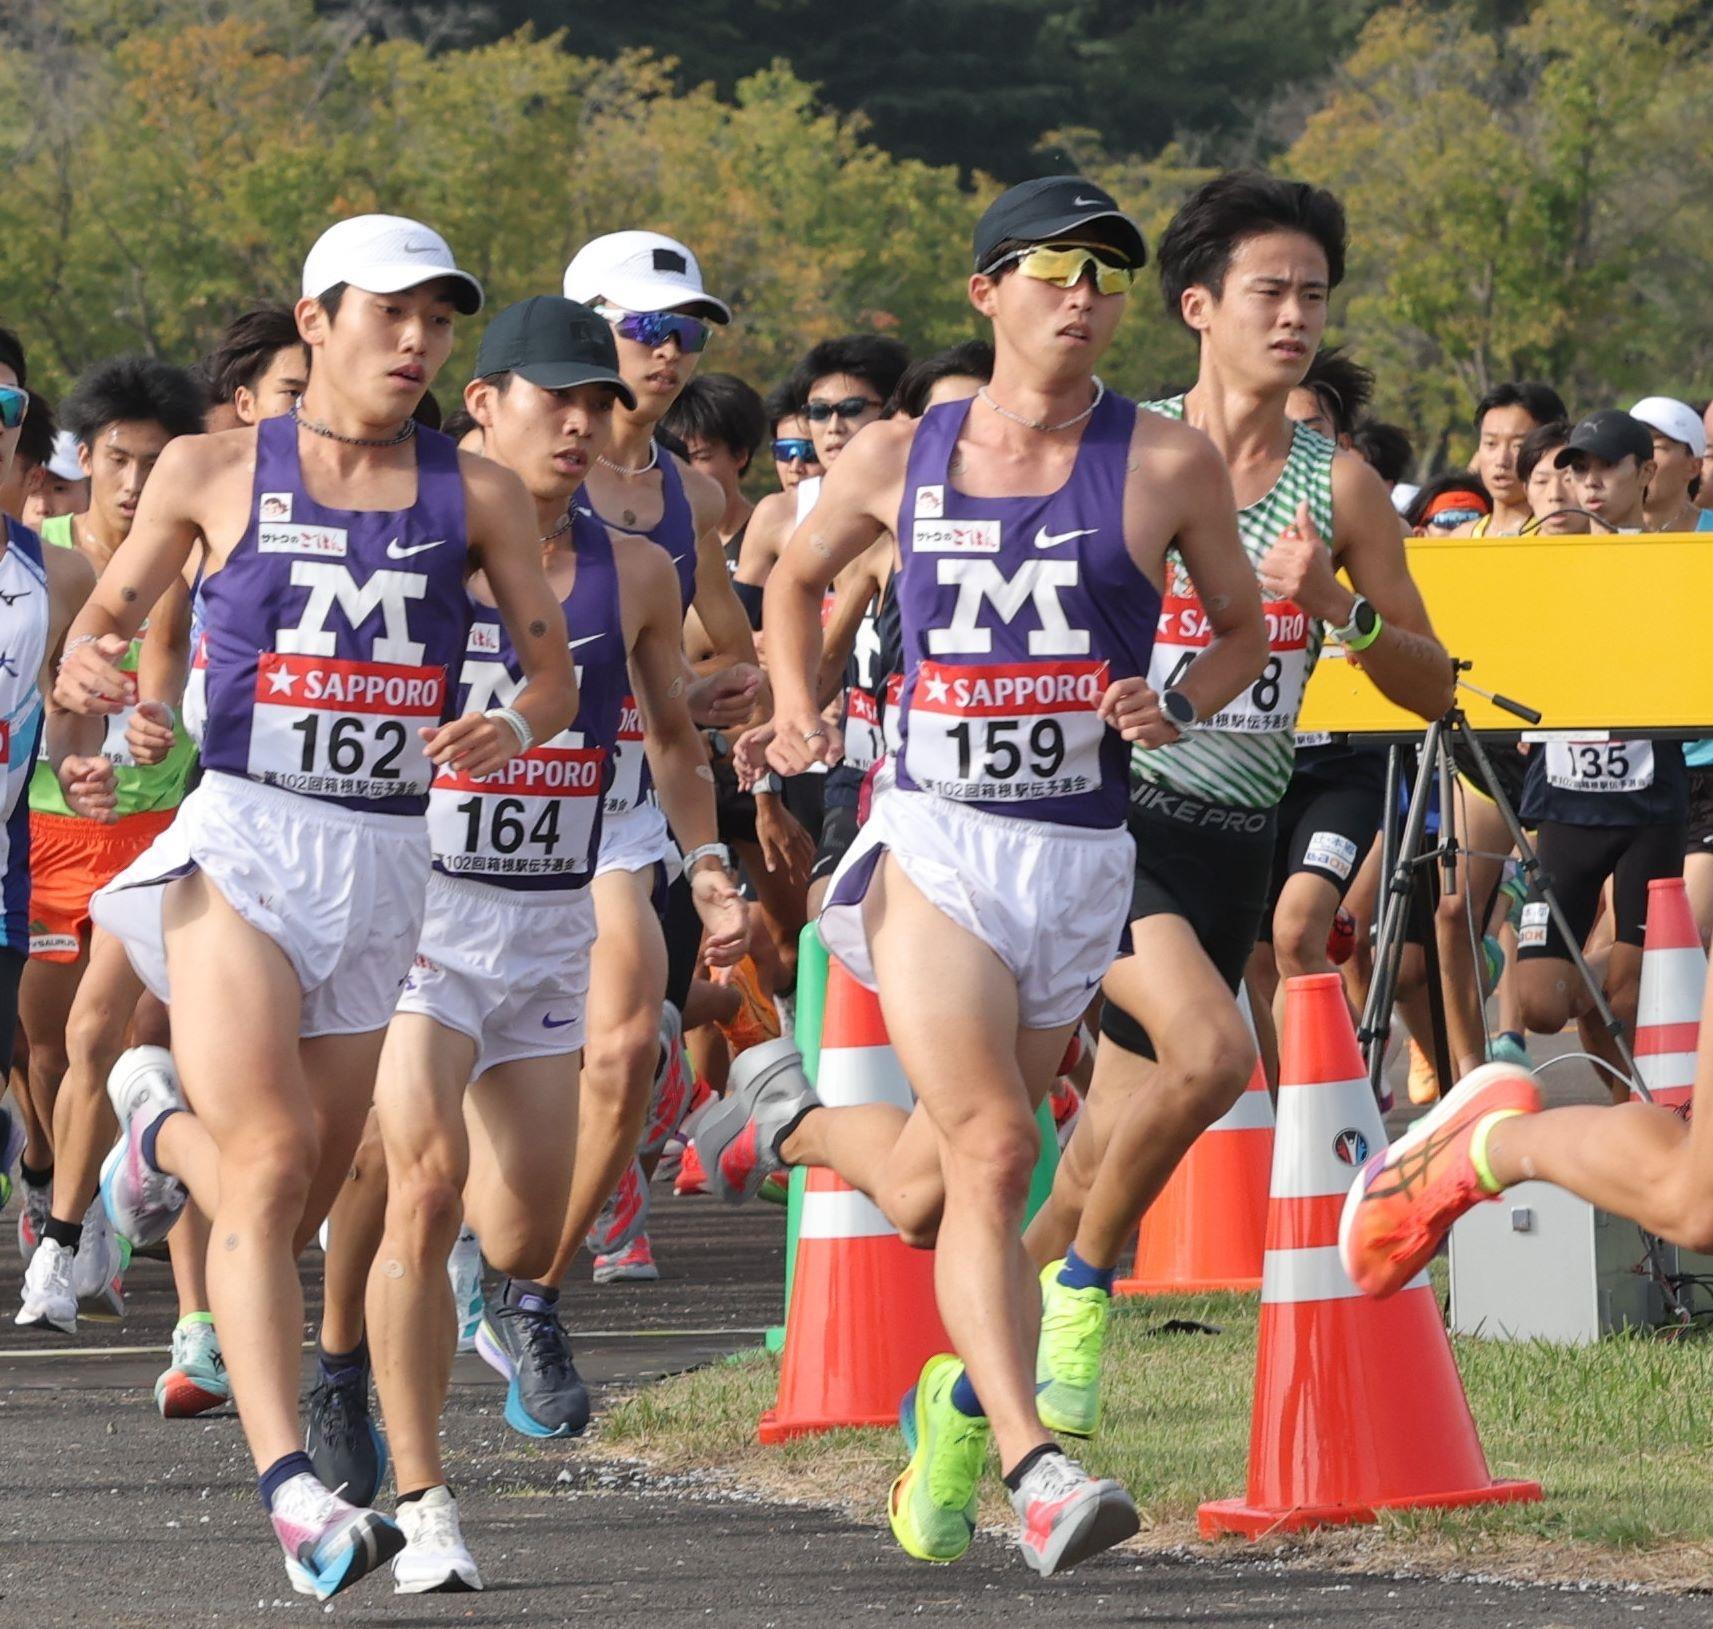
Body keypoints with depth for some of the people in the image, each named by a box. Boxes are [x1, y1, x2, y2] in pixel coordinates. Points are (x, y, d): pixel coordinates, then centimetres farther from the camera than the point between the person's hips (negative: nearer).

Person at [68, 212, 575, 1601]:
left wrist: (515, 730, -13)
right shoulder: (214, 473, 3)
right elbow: (116, 607, 13)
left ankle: (166, 1127, 45)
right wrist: (87, 666, -10)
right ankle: (290, 1487, -22)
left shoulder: (477, 495, 6)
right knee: (272, 1156, -19)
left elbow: (555, 671, 10)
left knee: (302, 1205, 11)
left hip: (388, 861, 3)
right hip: (241, 844, -3)